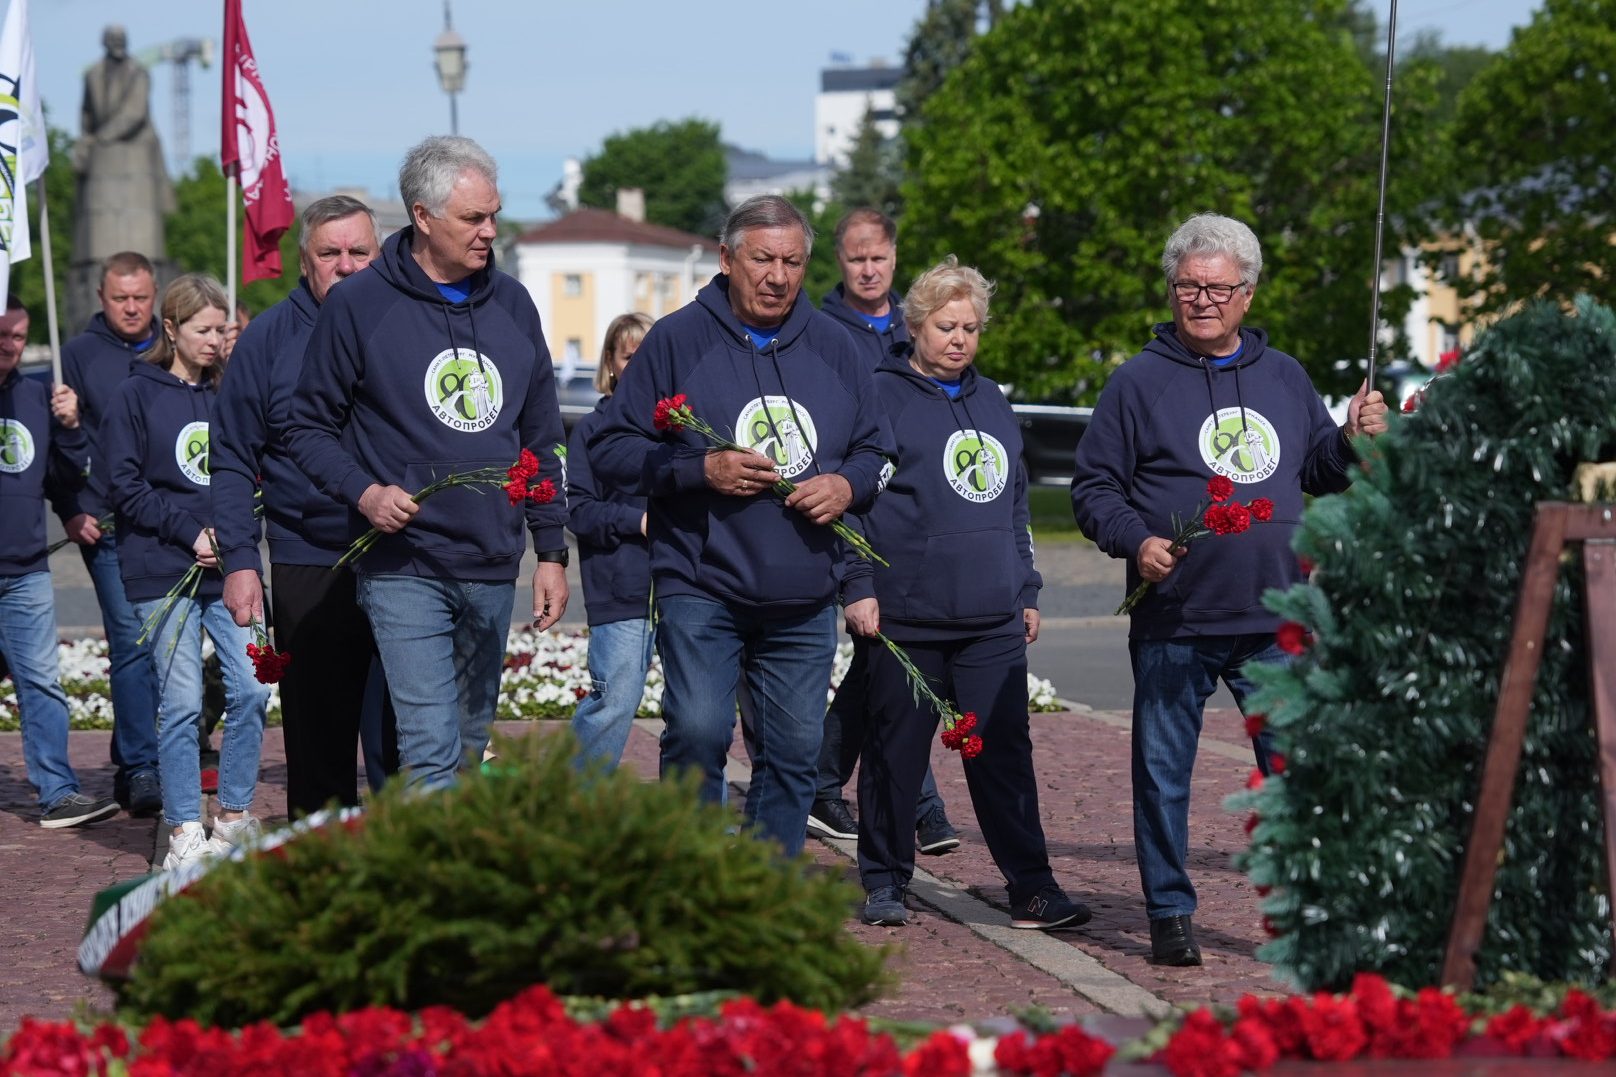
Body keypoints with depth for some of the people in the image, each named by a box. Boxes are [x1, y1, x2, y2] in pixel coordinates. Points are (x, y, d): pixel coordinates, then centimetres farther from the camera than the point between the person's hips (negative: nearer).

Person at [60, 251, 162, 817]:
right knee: (132, 640, -12)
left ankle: (131, 759, 14)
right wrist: (72, 513, -5)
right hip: (108, 530, -3)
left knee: (160, 643, 3)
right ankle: (140, 769, -11)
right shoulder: (79, 355, 7)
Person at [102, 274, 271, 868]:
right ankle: (184, 833, 2)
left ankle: (234, 817, 11)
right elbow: (126, 486, -3)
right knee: (181, 703, -5)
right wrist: (189, 531, -11)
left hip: (229, 569, 4)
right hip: (163, 573, -4)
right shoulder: (138, 395, 2)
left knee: (252, 689, -4)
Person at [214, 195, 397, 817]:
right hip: (308, 567, 0)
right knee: (317, 736, 4)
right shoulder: (268, 339, 4)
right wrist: (238, 559, -5)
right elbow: (233, 461, 4)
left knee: (400, 735, 0)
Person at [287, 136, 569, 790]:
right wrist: (362, 491, -16)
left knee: (471, 742, 12)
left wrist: (553, 551, 12)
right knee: (432, 749, -14)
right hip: (404, 569, -5)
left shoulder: (512, 305, 11)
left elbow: (542, 439, 16)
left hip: (493, 570, 5)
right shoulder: (357, 306, -4)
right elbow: (311, 427, 1)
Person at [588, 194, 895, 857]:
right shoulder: (677, 340, -1)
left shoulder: (833, 347, 12)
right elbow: (610, 449, -2)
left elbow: (876, 448, 20)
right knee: (698, 734, -16)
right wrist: (700, 470, -15)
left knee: (795, 751, 6)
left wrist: (847, 485, -3)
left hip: (804, 602, 4)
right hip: (701, 588, -4)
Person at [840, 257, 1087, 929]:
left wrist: (1027, 590, 22)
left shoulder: (992, 402, 19)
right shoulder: (882, 396, 0)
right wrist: (859, 586, -10)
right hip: (906, 615, -5)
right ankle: (884, 881, 14)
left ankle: (1031, 887, 0)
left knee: (1004, 750, 1)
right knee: (896, 751, 3)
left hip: (994, 621, 5)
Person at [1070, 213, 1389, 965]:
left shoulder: (1284, 378, 14)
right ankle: (1169, 913, 15)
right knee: (1164, 771, 4)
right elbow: (1093, 487, 2)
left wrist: (1352, 441, 2)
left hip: (1276, 623, 3)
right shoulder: (1140, 382, 1)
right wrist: (1136, 540, -15)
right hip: (1173, 626, -3)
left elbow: (1318, 474, 23)